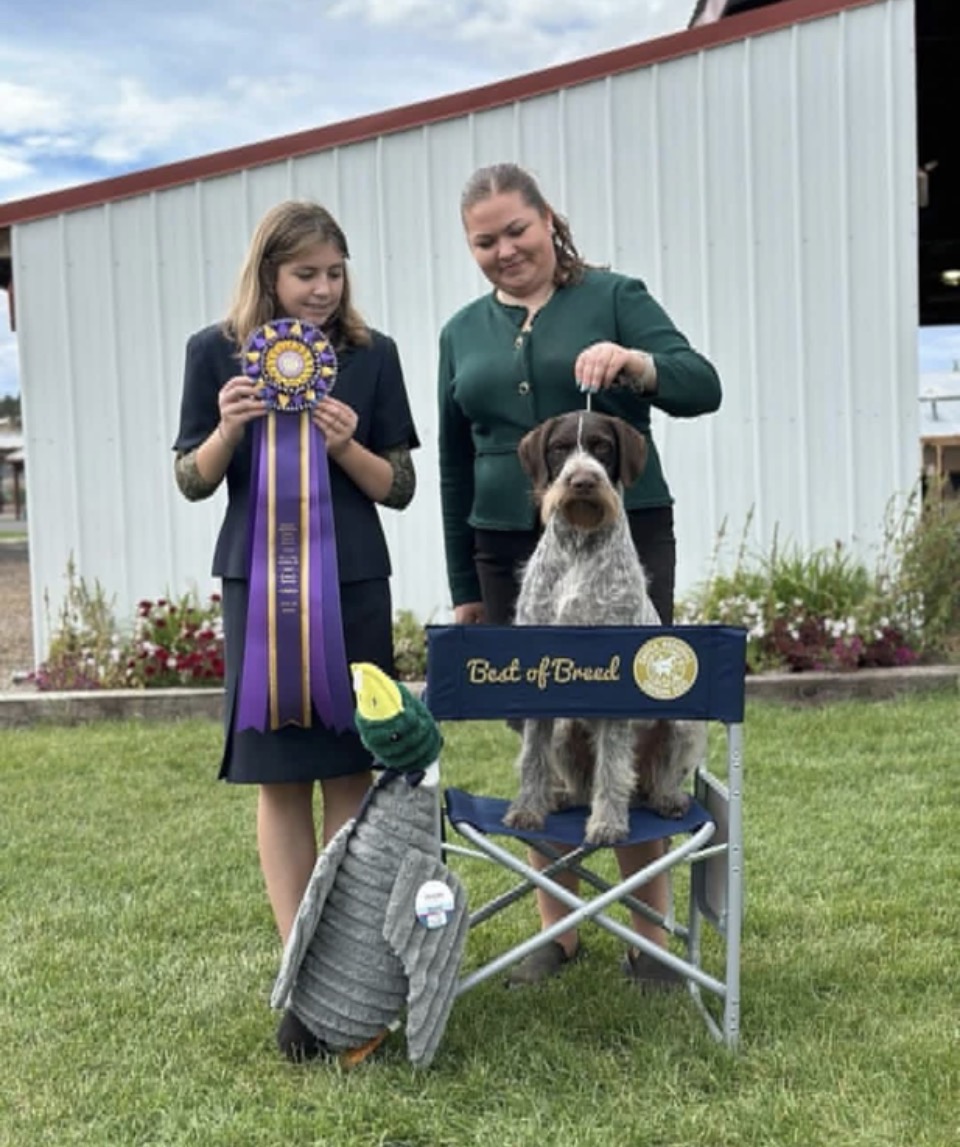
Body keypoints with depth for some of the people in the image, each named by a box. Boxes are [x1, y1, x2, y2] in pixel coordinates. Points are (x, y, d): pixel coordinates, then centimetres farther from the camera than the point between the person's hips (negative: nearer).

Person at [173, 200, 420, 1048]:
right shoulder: (216, 351, 0)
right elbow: (191, 482, 3)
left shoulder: (372, 354, 2)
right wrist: (227, 429, -16)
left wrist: (346, 444, -15)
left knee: (350, 766, 4)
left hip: (353, 582, 1)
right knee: (279, 773, 3)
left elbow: (401, 489, 3)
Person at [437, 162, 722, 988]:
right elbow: (455, 468, 14)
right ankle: (557, 927, 19)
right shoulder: (462, 332, 11)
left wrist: (631, 361, -29)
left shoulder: (614, 297, 0)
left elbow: (703, 387, -9)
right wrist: (464, 586, 12)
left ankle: (650, 927, 12)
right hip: (511, 553, 4)